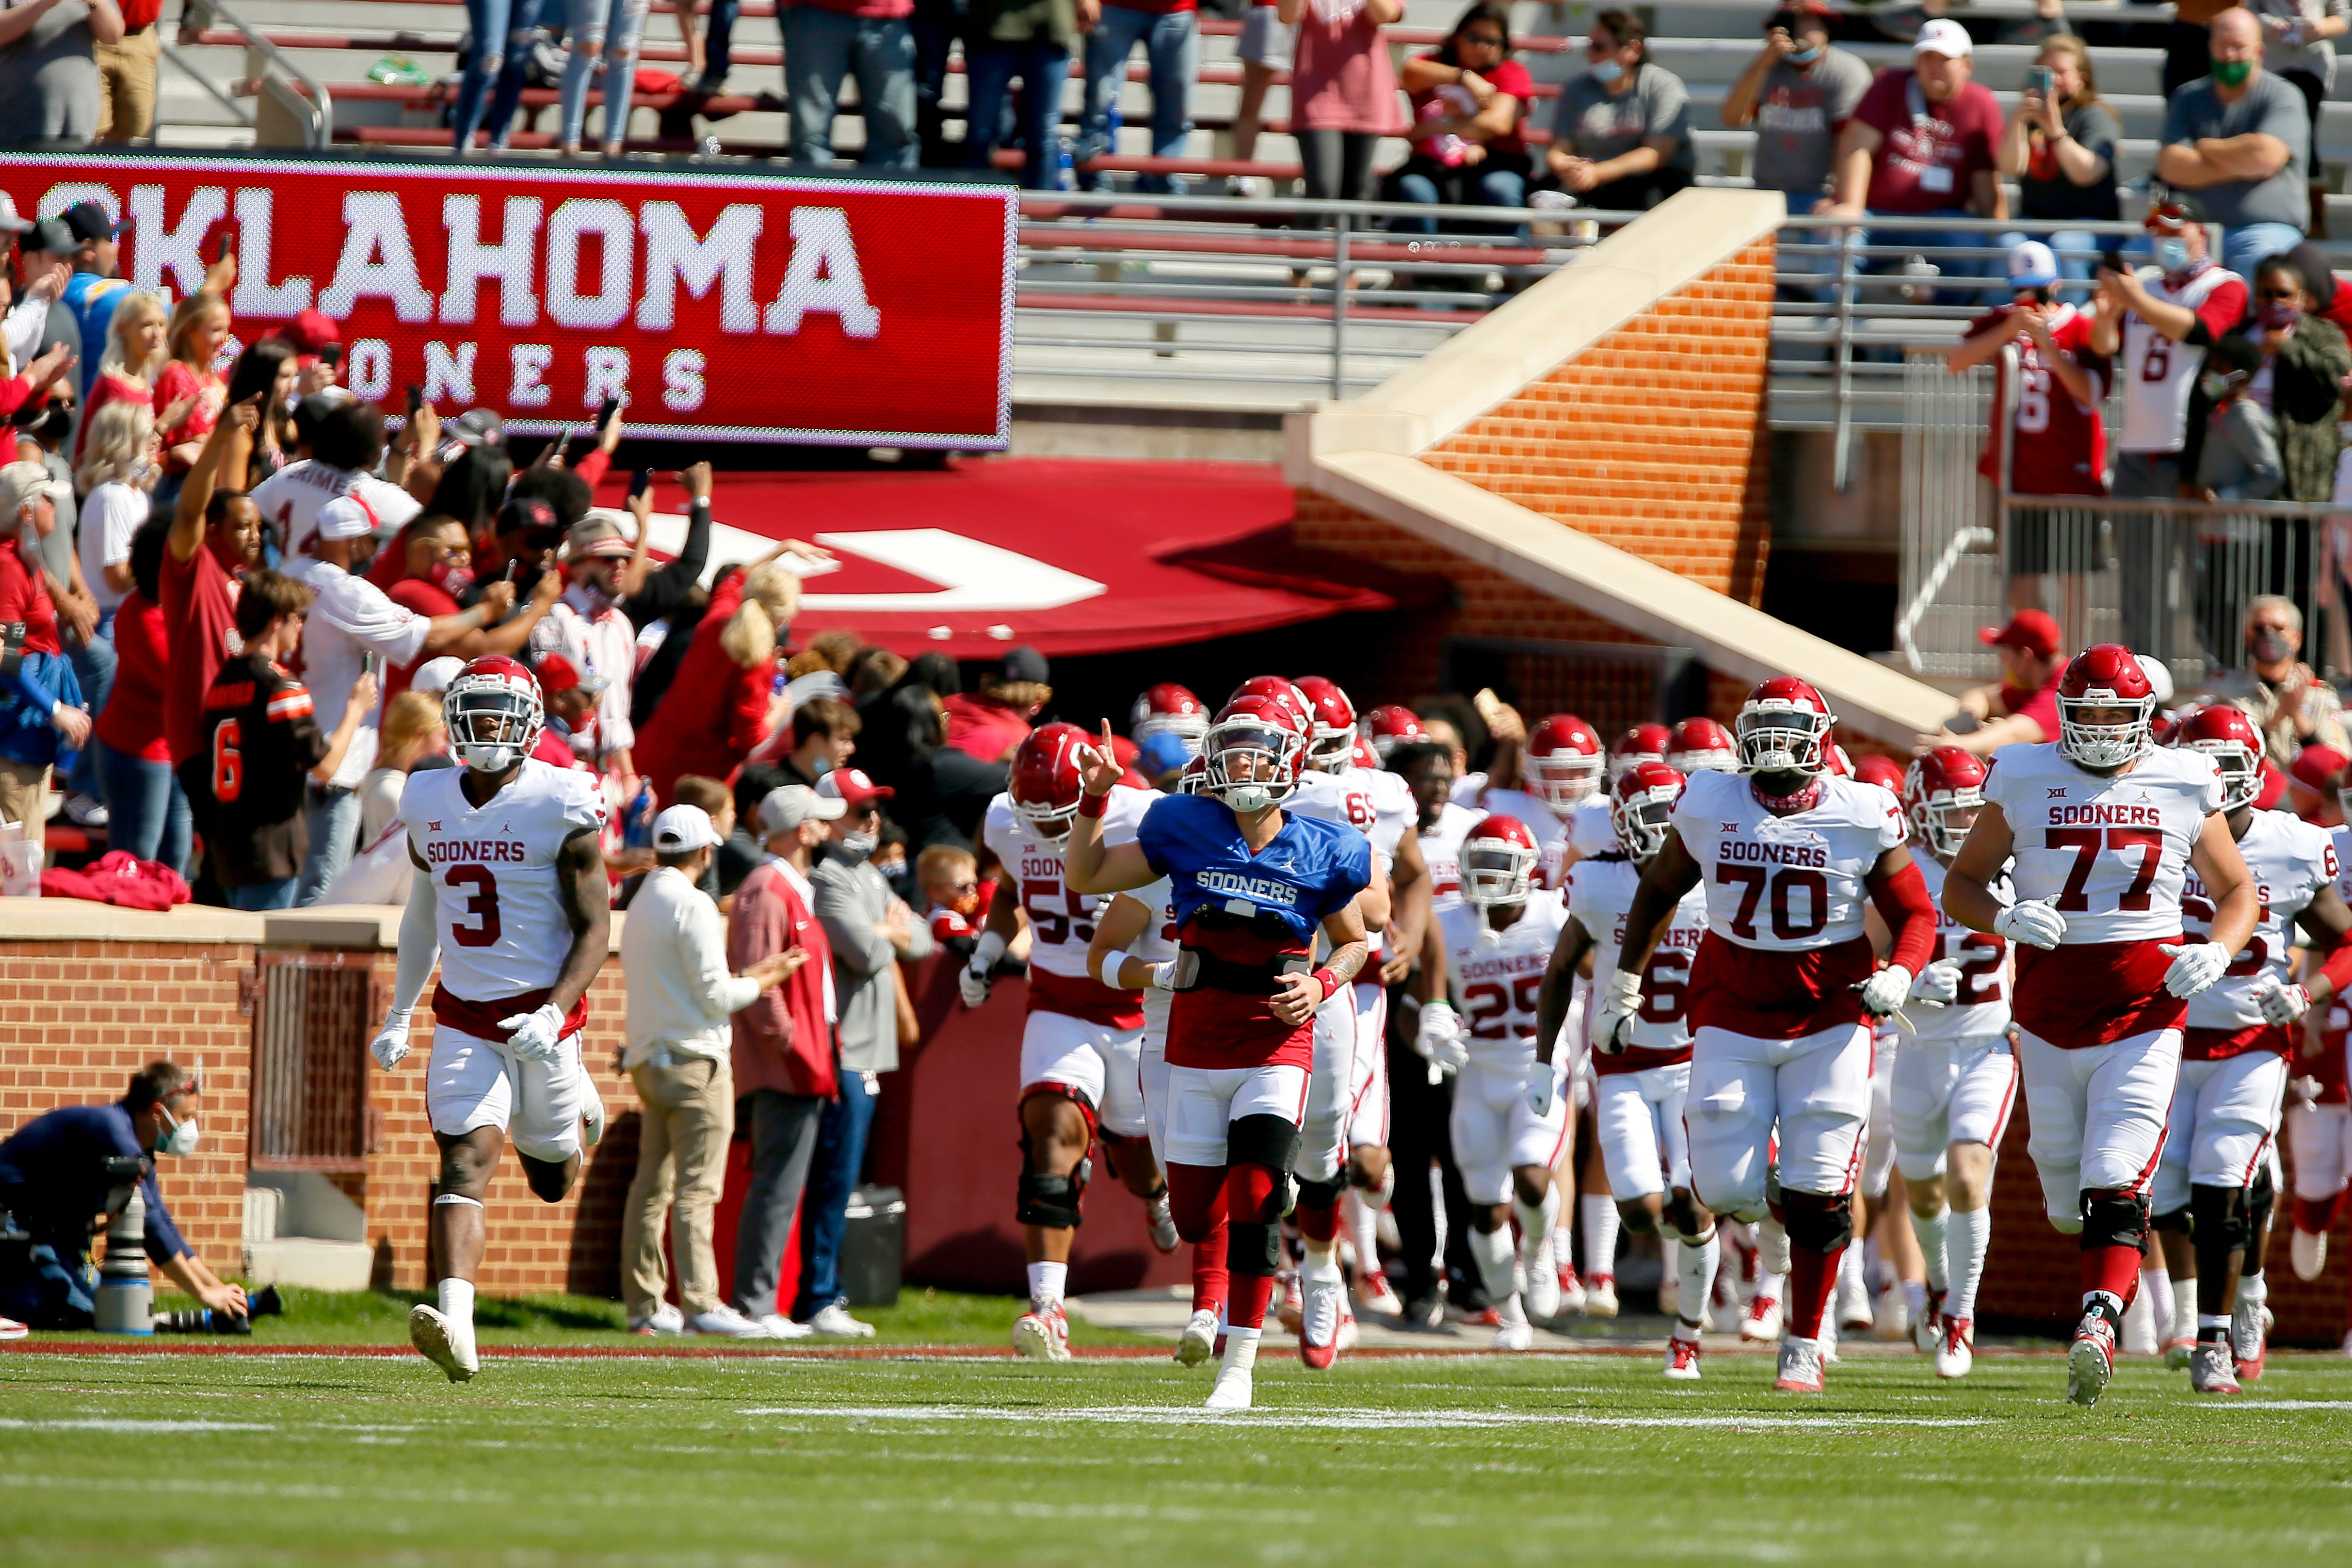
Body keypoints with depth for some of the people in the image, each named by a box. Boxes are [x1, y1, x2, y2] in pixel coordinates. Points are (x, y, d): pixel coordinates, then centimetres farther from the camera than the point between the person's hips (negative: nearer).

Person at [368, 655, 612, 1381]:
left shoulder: (562, 808, -10)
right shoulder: (429, 803, 5)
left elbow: (594, 929, -9)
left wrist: (555, 1012, -24)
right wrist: (399, 1015, 23)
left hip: (541, 1016, -2)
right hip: (465, 1016, 2)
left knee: (552, 1180, 14)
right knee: (464, 1163, -17)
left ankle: (575, 1111, 51)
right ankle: (455, 1328, -29)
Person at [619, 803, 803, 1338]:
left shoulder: (640, 906, 15)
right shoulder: (692, 905, -11)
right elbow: (716, 997, -14)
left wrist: (748, 974, 23)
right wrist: (766, 979, 3)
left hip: (648, 1060, 8)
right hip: (694, 1062, -8)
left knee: (650, 1188, 9)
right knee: (696, 1188, -10)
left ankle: (644, 1304, 10)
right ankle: (699, 1302, -15)